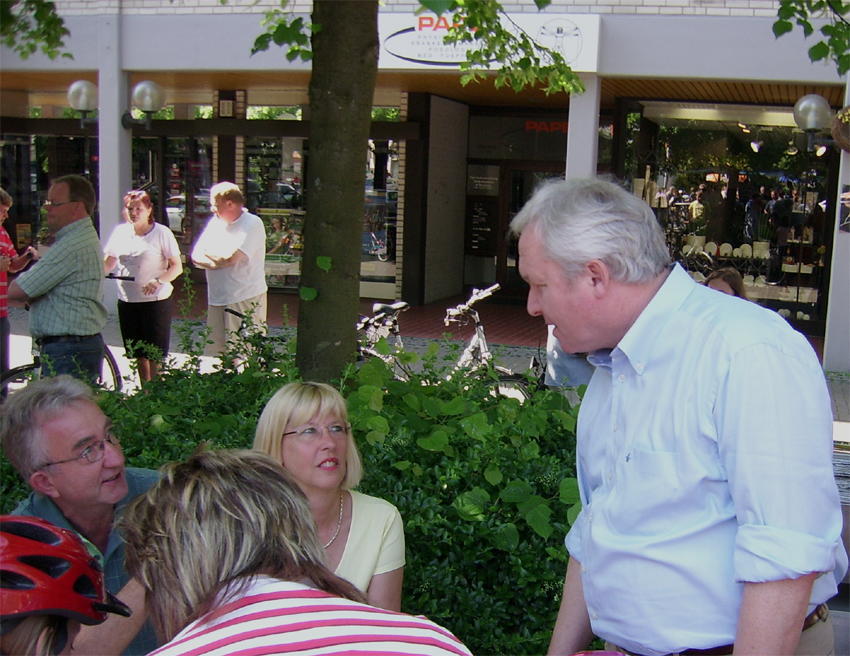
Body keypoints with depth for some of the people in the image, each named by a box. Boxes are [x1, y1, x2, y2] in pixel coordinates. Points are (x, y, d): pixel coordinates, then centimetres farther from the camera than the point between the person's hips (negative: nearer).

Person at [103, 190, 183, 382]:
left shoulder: (161, 233, -6)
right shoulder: (120, 231, 8)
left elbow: (177, 267, -8)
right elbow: (108, 263, 14)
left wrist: (158, 281, -25)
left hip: (156, 301, -5)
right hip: (127, 301, 5)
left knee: (155, 354, -7)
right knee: (139, 353, 13)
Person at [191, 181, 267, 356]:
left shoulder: (252, 224, -10)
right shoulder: (215, 222, 13)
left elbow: (230, 258, -19)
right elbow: (196, 256, 8)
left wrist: (207, 252, 1)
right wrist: (215, 262, -14)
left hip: (246, 300, -7)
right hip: (217, 300, 7)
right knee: (214, 352, 7)